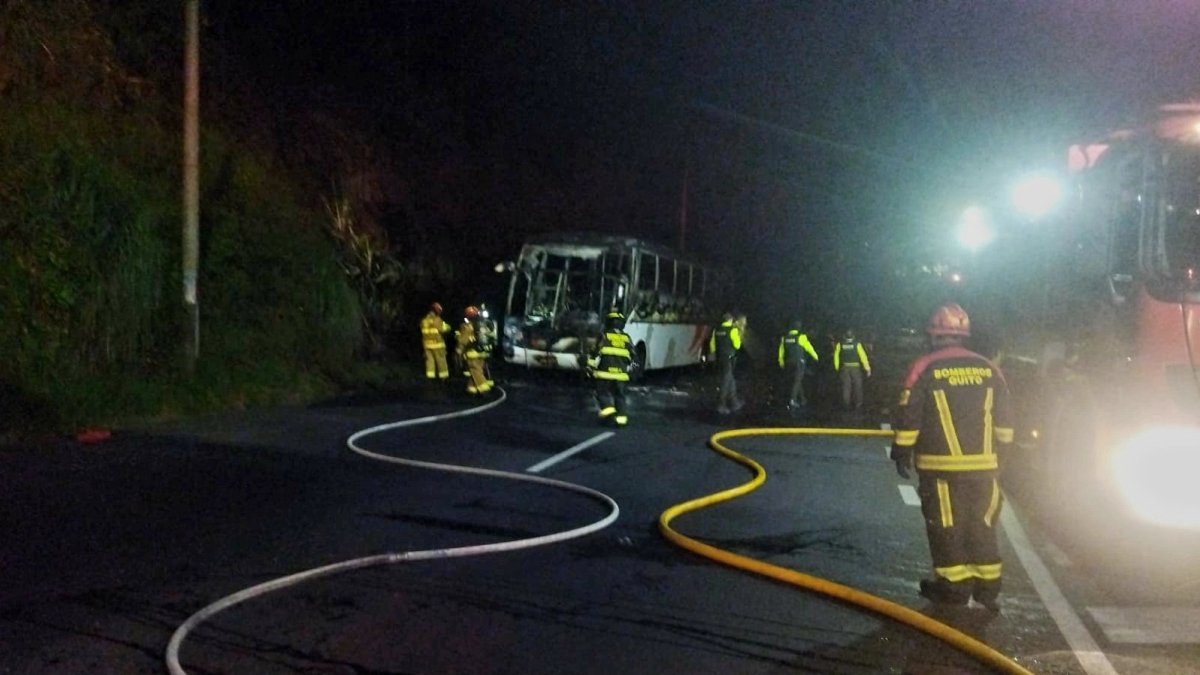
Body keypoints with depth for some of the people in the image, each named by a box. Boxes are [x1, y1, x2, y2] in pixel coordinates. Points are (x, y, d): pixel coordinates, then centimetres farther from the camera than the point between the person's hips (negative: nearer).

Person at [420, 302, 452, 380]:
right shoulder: (436, 319, -14)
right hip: (437, 343, -6)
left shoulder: (424, 320, 9)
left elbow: (424, 331, 16)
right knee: (441, 360, 1)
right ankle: (443, 375, 4)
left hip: (427, 343, 6)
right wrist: (447, 326, 4)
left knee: (429, 359, 8)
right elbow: (442, 328, -15)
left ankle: (430, 374, 5)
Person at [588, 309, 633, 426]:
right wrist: (628, 368, 26)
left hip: (605, 372, -3)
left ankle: (608, 409, -13)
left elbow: (595, 353, -3)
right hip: (621, 373, 3)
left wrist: (590, 367, 4)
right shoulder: (627, 338, 11)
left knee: (603, 391, 7)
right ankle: (621, 417, 5)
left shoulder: (604, 336, 0)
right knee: (619, 395, 9)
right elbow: (631, 356, 13)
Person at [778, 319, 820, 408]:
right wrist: (816, 357, 12)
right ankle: (792, 400, -19)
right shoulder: (801, 337, -10)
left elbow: (781, 351, 10)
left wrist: (781, 362, 20)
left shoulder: (785, 338, 5)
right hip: (799, 362, -5)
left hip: (789, 363, 5)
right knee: (797, 381, -5)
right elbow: (809, 347, -3)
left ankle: (802, 400, 25)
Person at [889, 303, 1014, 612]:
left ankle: (955, 586, 10)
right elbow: (1004, 421, 10)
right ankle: (987, 586, 18)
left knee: (946, 526, 5)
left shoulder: (924, 368, -7)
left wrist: (901, 452, 4)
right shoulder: (989, 370, 5)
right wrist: (999, 453, 22)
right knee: (982, 525, 13)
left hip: (940, 467, -4)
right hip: (983, 465, 4)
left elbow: (908, 418, -7)